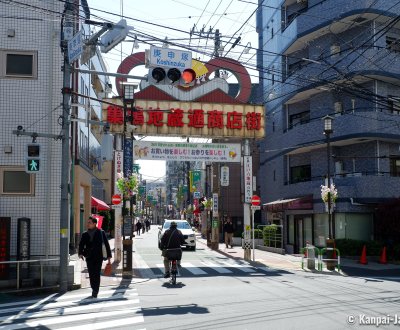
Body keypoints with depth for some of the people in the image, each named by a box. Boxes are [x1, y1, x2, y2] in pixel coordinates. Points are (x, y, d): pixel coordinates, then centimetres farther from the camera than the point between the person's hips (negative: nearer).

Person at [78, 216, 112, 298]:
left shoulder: (101, 233, 0)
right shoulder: (85, 234, 8)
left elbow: (106, 245, 1)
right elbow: (81, 244, 2)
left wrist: (109, 257, -2)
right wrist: (80, 253, -18)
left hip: (98, 257, -3)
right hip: (89, 258, 3)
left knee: (96, 274, -9)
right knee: (91, 275, 6)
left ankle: (95, 291, -8)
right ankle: (94, 290, 22)